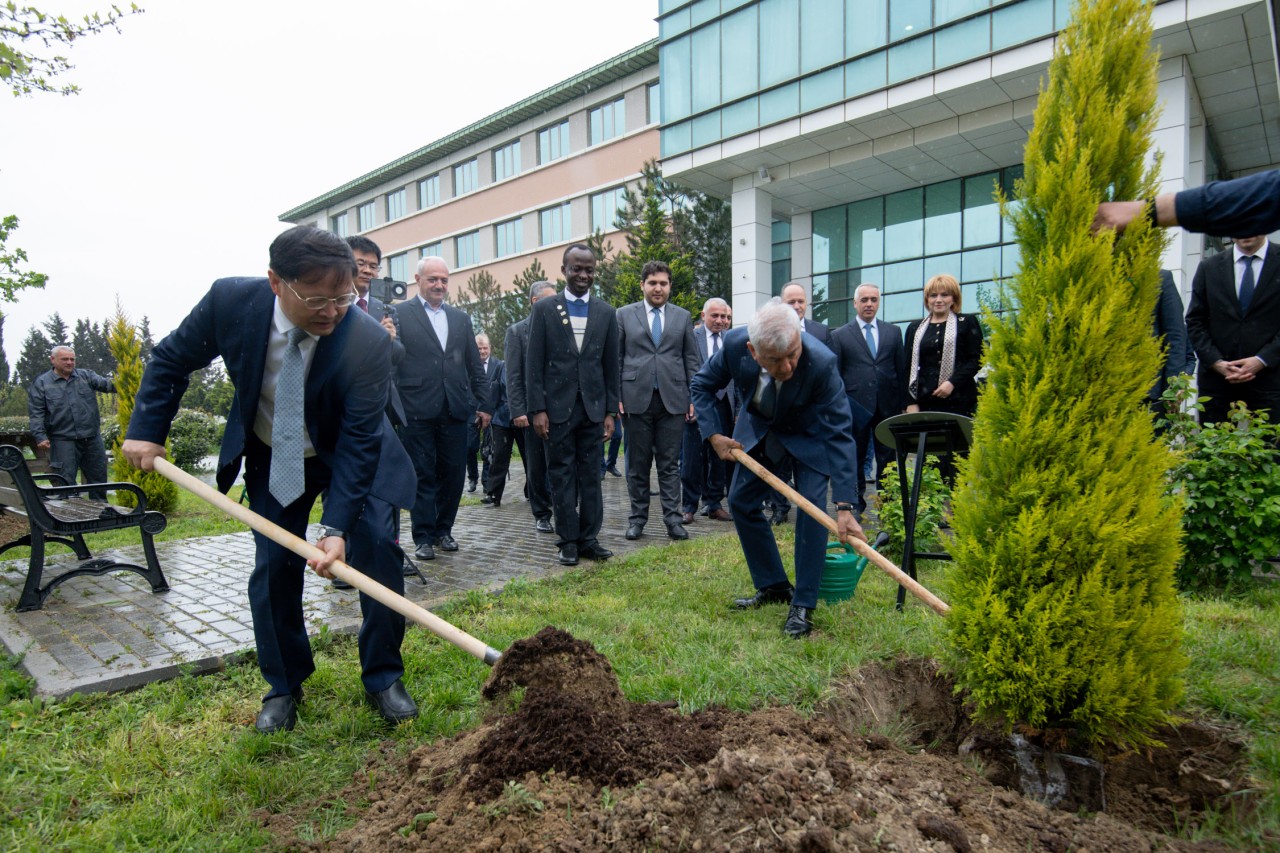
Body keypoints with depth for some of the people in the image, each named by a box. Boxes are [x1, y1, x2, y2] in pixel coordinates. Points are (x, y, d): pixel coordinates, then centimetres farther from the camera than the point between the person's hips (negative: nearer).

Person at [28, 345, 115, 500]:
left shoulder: (86, 375, 10)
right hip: (63, 440, -3)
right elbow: (36, 413, 0)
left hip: (92, 437, 3)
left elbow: (104, 383, -7)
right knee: (66, 482, -2)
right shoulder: (41, 383, 3)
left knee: (98, 477, 11)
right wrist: (40, 436, -10)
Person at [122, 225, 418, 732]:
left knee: (380, 549, -12)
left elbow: (358, 442, -30)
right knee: (273, 569, 0)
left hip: (353, 454, -2)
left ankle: (382, 677, 7)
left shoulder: (368, 341, -32)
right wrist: (146, 432, -8)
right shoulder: (230, 301, -23)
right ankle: (283, 687, 21)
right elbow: (171, 360, -3)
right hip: (273, 457, 2)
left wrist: (336, 528, -34)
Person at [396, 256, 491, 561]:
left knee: (453, 475, 8)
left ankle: (443, 530, 23)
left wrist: (484, 404, 11)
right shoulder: (400, 314, 1)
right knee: (422, 476, 3)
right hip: (417, 411, -4)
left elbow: (475, 366, 16)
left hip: (455, 410, 4)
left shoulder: (461, 319, 16)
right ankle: (424, 537, 13)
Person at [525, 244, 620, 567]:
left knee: (591, 476, 6)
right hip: (558, 407, -2)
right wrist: (537, 409, -8)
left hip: (593, 407, 2)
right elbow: (534, 364, -1)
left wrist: (611, 411, 4)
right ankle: (568, 541, 12)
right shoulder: (544, 309, 2)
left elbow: (611, 366, 9)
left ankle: (588, 539, 15)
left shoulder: (606, 312, 8)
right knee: (562, 476, 3)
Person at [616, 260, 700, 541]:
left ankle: (673, 519, 7)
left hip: (673, 399, 1)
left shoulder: (683, 317, 11)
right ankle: (637, 518, 15)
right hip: (636, 398, -1)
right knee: (637, 464, 6)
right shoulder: (624, 315, 7)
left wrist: (694, 397, 3)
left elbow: (691, 360, 10)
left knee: (670, 463, 3)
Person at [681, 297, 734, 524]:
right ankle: (689, 507, 13)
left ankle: (713, 504, 22)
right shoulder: (691, 337, -2)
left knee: (720, 458, 10)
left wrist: (736, 407, 1)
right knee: (692, 459, 2)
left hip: (723, 405, 4)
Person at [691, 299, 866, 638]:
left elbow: (840, 434, -36)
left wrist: (844, 507, -40)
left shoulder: (821, 363, -39)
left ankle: (803, 604, -5)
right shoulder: (735, 344, -30)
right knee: (741, 502, 5)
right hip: (759, 430, 4)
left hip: (808, 435, -4)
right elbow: (703, 384, -9)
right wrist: (714, 434, -19)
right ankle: (773, 586, 21)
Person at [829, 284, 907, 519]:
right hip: (855, 407, -2)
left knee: (887, 459, 6)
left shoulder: (893, 332, 10)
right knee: (855, 459, 7)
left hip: (887, 406, 2)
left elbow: (902, 370, 10)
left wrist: (903, 404, 5)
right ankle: (856, 506, 17)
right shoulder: (840, 335, 3)